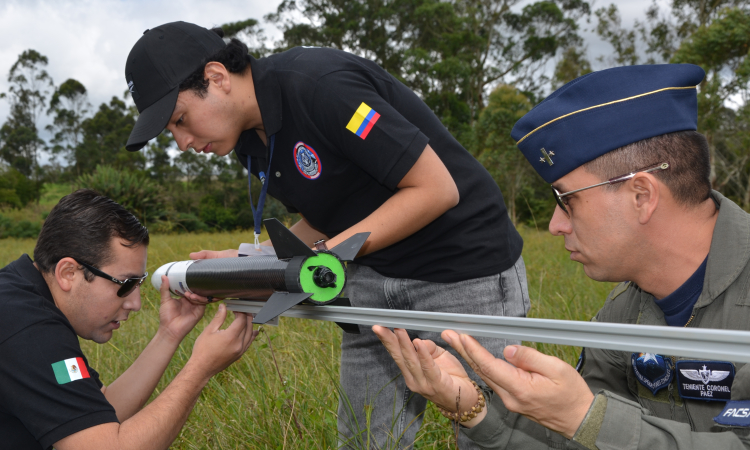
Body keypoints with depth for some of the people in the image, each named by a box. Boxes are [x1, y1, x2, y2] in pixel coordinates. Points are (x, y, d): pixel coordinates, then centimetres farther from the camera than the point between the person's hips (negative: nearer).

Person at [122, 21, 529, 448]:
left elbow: (437, 189, -23)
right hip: (374, 276, 8)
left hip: (467, 265, -7)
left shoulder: (321, 85, -24)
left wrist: (328, 253, -24)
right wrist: (247, 260, -2)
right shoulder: (250, 138, 3)